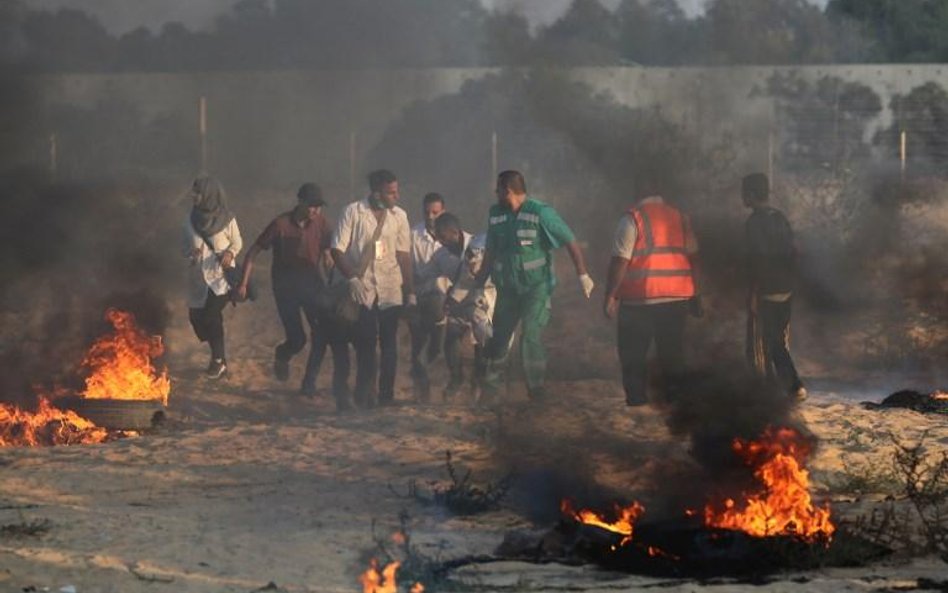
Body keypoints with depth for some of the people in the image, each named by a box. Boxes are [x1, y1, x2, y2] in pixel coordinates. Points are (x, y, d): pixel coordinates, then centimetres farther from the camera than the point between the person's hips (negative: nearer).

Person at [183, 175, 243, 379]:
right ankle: (218, 357, 25)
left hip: (220, 275, -5)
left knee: (212, 314, -18)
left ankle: (218, 360, -1)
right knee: (196, 316, 3)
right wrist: (190, 252, -11)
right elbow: (186, 244, 11)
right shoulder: (192, 218, 0)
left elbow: (237, 242, 3)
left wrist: (230, 253, -17)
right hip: (199, 276, 5)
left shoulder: (226, 219, -10)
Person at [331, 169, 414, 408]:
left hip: (391, 290, 3)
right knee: (365, 343, -1)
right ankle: (364, 395, 7)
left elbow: (403, 255, 10)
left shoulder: (399, 216, 5)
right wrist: (352, 278, -13)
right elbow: (337, 250, -5)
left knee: (389, 344, 2)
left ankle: (386, 395, 9)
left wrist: (410, 291, 8)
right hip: (362, 288, -3)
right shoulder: (353, 212, -5)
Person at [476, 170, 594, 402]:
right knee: (499, 335, 6)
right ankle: (491, 384, 19)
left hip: (536, 286, -5)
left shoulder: (541, 213, -11)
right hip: (507, 287, 5)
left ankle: (536, 385, -1)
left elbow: (571, 242, -8)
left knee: (531, 336, -12)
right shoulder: (496, 214, 5)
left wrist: (583, 276, -12)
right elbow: (491, 252, 15)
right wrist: (480, 283, 14)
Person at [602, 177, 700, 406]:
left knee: (633, 353, 5)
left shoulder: (633, 219, -7)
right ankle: (674, 394, 13)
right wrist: (694, 293, 16)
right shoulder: (680, 217, 8)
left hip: (640, 299, -4)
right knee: (672, 351, 12)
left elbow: (620, 261, -12)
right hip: (676, 298, 4)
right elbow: (693, 256, 9)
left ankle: (636, 398, 1)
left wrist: (610, 295, -7)